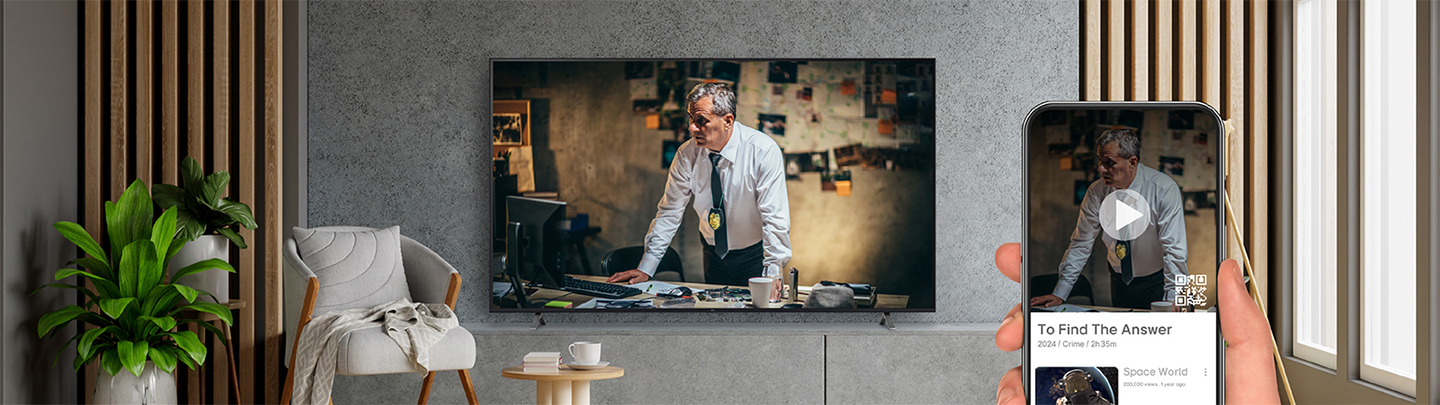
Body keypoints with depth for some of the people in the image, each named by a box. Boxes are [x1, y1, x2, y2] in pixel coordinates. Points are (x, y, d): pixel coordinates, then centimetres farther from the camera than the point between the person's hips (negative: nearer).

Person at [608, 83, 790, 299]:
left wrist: (773, 275, -32)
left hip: (755, 255, -3)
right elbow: (670, 212, -4)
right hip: (714, 254, 3)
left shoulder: (763, 151, -21)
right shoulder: (688, 154, -10)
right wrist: (646, 268, -8)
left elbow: (775, 216, -24)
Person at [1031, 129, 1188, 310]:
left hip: (1157, 282, -3)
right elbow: (1081, 244, -4)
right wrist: (1059, 294, -8)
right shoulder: (1097, 191, -10)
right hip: (1119, 280, 3)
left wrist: (1172, 302, -31)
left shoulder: (1164, 189, -21)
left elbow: (1174, 249, -23)